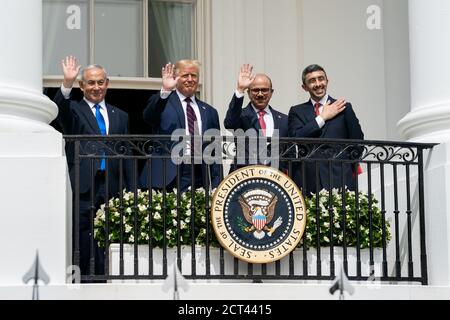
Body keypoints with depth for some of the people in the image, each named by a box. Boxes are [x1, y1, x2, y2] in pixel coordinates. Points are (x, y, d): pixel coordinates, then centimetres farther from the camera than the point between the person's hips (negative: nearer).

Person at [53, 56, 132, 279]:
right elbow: (59, 110, -16)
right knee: (86, 243, -8)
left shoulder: (120, 116, 19)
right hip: (84, 187, -3)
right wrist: (67, 84, -32)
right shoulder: (73, 110, 9)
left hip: (112, 187, 3)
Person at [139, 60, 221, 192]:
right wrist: (165, 91, -29)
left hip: (200, 179, 3)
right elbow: (148, 116, -15)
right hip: (168, 176, -3)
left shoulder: (209, 112, 18)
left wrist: (215, 186, 8)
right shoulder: (163, 103, 7)